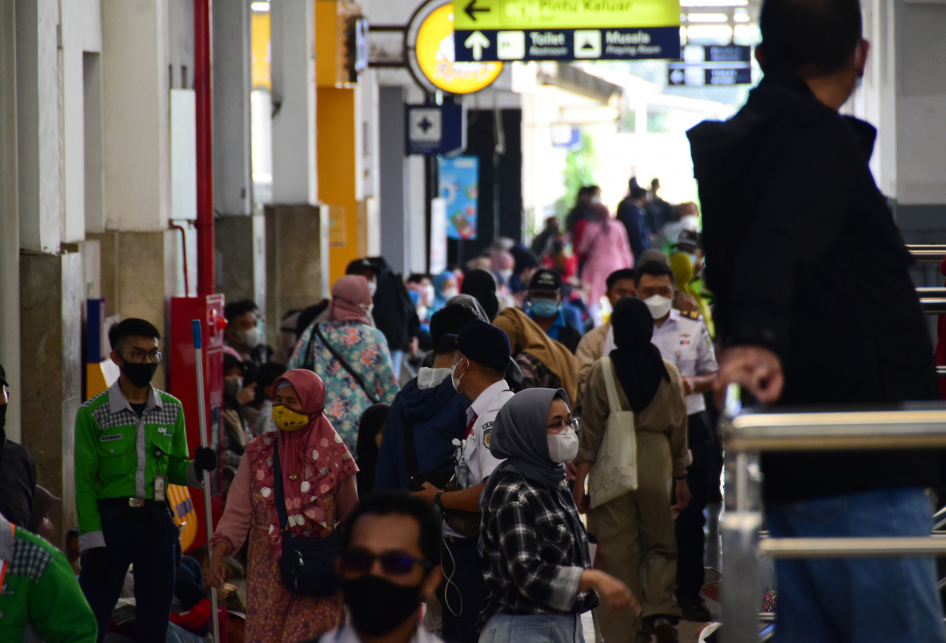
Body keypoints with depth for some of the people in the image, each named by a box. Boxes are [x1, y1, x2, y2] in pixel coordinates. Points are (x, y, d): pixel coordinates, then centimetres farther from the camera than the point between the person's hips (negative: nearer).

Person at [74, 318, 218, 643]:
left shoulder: (172, 409, 10)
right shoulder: (93, 414, -3)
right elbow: (85, 481, -4)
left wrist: (197, 468, -8)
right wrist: (93, 542, -10)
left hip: (157, 521, 4)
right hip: (111, 518, -4)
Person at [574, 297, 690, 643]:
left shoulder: (602, 371, -5)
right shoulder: (669, 372, 3)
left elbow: (591, 429, -5)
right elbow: (678, 429, 8)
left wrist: (580, 480, -1)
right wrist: (681, 478, 17)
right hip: (656, 465, 2)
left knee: (616, 550, 3)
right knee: (660, 544, 15)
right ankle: (660, 611, -7)